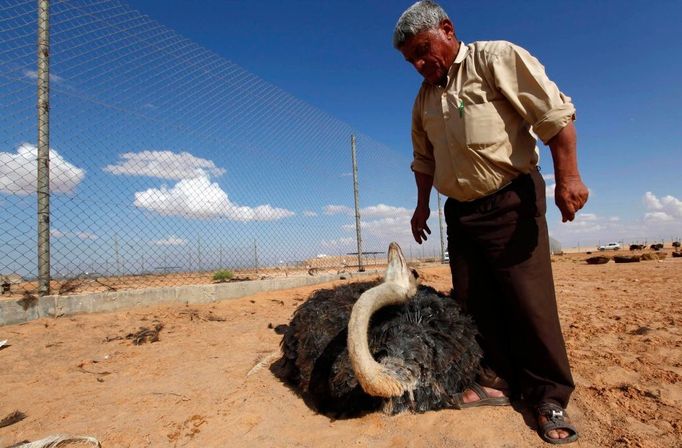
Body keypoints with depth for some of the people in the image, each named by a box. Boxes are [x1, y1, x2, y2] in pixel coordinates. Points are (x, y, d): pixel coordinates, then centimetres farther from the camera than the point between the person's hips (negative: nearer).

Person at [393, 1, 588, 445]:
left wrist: (568, 176, -18)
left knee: (530, 299, -3)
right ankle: (497, 380, 21)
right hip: (460, 211, 7)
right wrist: (422, 205, 19)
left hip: (510, 202, -6)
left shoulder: (496, 58, -4)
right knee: (474, 300, 7)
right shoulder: (425, 97, 15)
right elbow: (424, 160, 22)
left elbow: (555, 113, -11)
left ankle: (549, 396, 13)